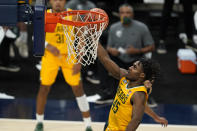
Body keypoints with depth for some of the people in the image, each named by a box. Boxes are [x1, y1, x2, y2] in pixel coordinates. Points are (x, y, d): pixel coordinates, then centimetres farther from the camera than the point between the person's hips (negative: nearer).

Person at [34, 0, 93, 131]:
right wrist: (48, 46, -21)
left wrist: (79, 61, -12)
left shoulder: (72, 15, -10)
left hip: (69, 56, -1)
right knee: (44, 88, 4)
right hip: (50, 56, 1)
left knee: (78, 89, -1)